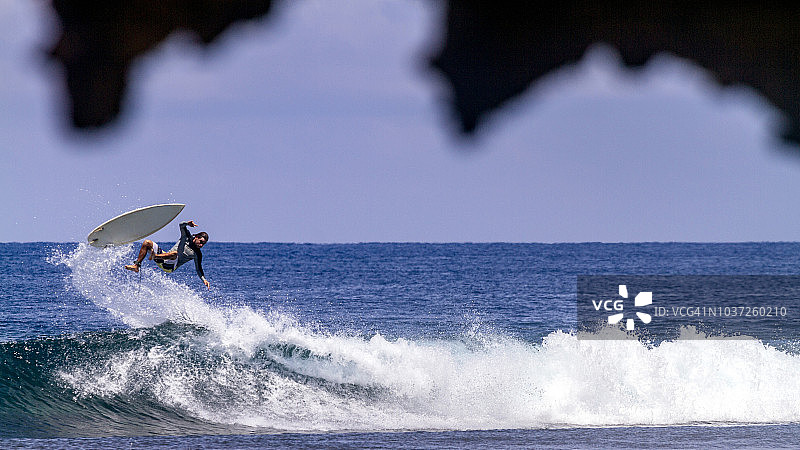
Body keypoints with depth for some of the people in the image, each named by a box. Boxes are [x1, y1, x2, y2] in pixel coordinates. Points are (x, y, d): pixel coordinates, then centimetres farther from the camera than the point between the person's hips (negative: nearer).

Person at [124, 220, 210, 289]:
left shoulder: (197, 255, 0)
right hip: (164, 256, 5)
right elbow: (181, 225, -5)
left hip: (170, 267, -5)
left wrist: (204, 280, -13)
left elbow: (198, 270, 3)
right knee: (147, 243, -10)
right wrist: (187, 223, -27)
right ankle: (136, 266, -14)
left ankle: (155, 256, -40)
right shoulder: (187, 237, 8)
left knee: (175, 253, -38)